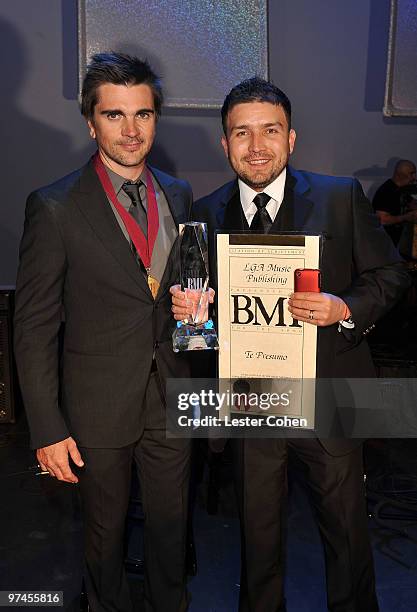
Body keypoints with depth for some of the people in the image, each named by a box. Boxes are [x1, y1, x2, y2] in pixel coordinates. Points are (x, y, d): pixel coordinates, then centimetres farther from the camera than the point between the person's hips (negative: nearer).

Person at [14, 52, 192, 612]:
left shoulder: (178, 195, 3)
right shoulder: (55, 208, -13)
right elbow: (34, 327, -11)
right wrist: (47, 429, -12)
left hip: (171, 396, 4)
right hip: (100, 405, -3)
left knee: (171, 522, 21)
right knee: (105, 529, 19)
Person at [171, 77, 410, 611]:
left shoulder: (342, 197, -5)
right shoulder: (206, 213, 1)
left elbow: (390, 274, 0)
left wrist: (346, 309, -19)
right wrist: (186, 306, -15)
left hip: (328, 400, -1)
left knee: (346, 530, 18)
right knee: (258, 532, 21)